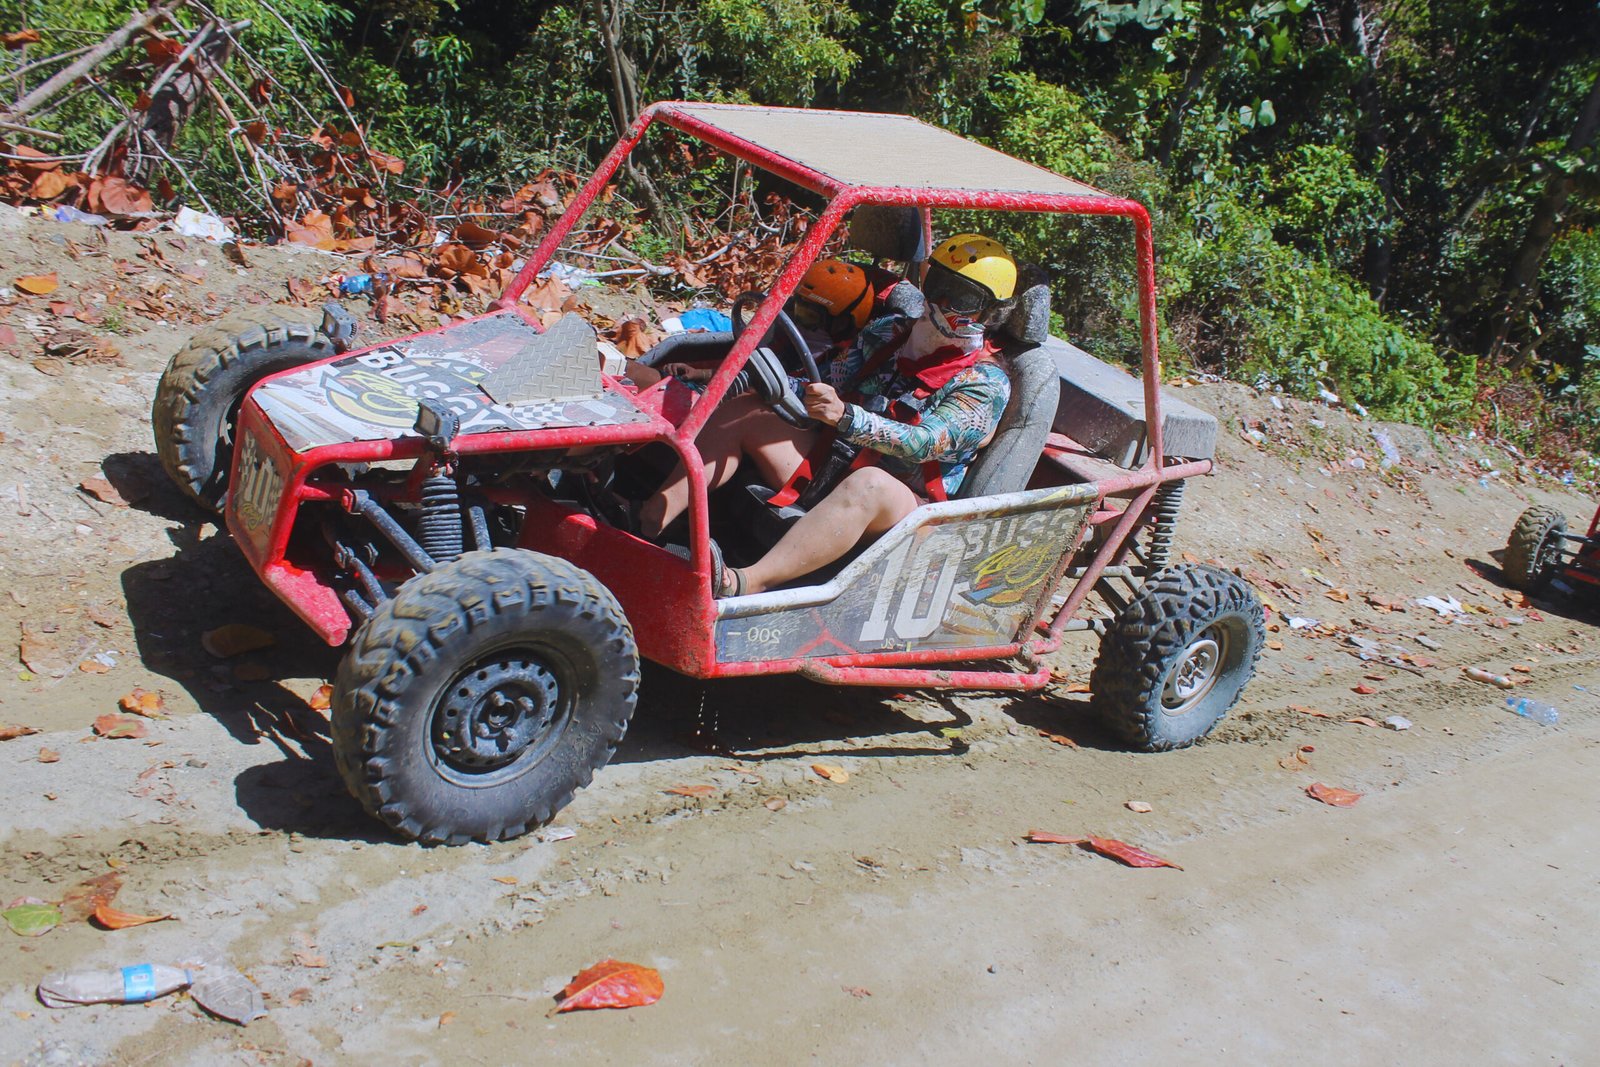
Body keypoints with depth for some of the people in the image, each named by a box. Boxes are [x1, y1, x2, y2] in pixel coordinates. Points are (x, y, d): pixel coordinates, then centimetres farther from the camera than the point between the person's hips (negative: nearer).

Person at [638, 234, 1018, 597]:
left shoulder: (987, 382, -6)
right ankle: (648, 522, -23)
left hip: (900, 503, -6)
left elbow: (924, 443, -20)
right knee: (739, 410, -7)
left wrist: (844, 415, -36)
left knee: (867, 483, -41)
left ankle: (743, 585, -58)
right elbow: (828, 389, 9)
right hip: (827, 467, 7)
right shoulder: (886, 331, 12)